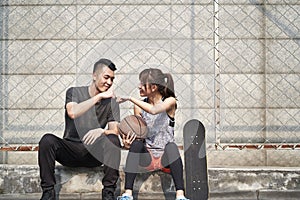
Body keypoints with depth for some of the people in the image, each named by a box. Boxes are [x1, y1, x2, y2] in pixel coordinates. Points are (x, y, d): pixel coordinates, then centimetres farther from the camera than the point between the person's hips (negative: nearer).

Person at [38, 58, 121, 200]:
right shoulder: (74, 92, 2)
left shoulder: (111, 102, 6)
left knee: (113, 140, -29)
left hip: (94, 152, 1)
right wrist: (99, 96, -21)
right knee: (47, 140, -29)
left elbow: (115, 131, -6)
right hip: (70, 149, -1)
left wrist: (102, 131, -30)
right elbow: (72, 113, -21)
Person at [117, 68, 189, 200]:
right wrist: (128, 141, -18)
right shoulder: (139, 106, 4)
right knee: (136, 143, -29)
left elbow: (154, 110, -28)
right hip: (147, 156, 2)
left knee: (171, 146, -35)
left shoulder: (170, 101, -6)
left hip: (166, 156, -2)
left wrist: (131, 99, -26)